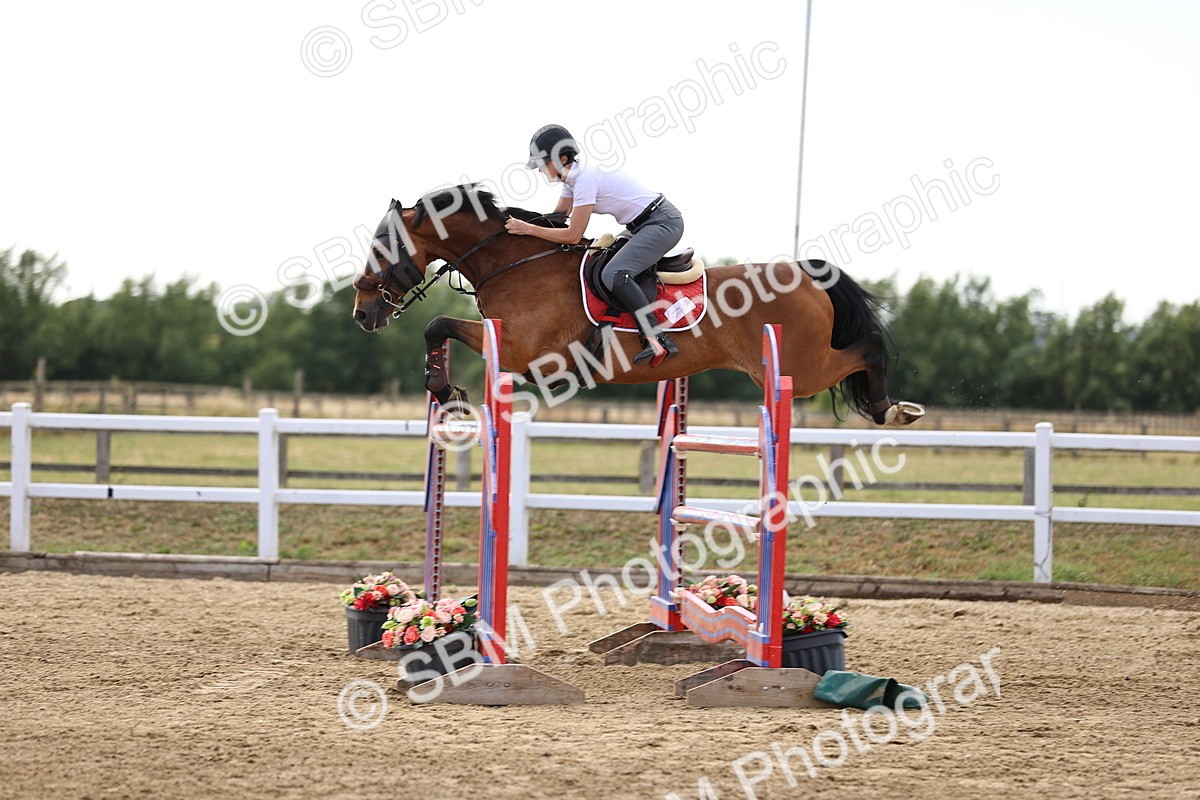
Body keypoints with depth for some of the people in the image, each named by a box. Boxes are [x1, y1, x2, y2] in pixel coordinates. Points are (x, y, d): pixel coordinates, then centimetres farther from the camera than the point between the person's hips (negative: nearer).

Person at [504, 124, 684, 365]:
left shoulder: (585, 178, -20)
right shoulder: (572, 177, 9)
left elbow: (572, 236, -20)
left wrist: (528, 229, -15)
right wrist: (520, 223, 8)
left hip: (663, 224, -11)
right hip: (645, 226, 11)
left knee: (613, 274, -25)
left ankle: (658, 340, -29)